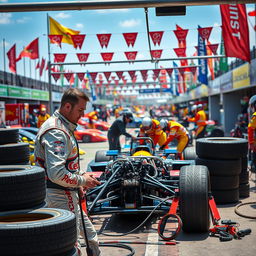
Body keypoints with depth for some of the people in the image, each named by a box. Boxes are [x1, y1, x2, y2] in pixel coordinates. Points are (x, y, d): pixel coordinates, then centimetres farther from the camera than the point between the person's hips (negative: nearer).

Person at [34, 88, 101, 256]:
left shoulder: (65, 128, 14)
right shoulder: (56, 132, -22)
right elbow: (57, 174, -30)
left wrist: (80, 175, 11)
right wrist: (82, 180, -17)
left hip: (68, 194, 11)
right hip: (59, 196, -11)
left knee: (91, 236, 20)